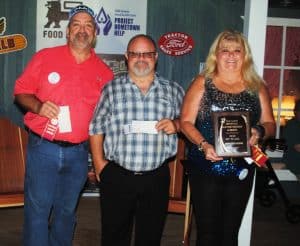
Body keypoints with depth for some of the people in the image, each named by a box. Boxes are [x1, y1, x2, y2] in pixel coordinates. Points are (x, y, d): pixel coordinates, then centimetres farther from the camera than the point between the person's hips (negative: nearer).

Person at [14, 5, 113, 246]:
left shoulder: (104, 72, 4)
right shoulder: (45, 57, 0)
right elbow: (21, 91, 2)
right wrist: (38, 106, -18)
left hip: (79, 152, 2)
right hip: (43, 147, -2)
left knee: (67, 210, 16)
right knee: (38, 208, 4)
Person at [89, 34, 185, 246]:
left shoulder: (173, 90, 5)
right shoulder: (112, 89, 3)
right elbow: (96, 128, 5)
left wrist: (176, 124, -9)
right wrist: (99, 163, 0)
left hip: (157, 177, 1)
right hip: (117, 175, 0)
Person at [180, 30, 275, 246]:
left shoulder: (257, 87, 7)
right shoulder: (202, 83, 0)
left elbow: (270, 124, 10)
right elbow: (186, 122, -4)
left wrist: (260, 132, -13)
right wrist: (203, 145, -20)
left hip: (241, 170, 2)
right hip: (205, 169, -2)